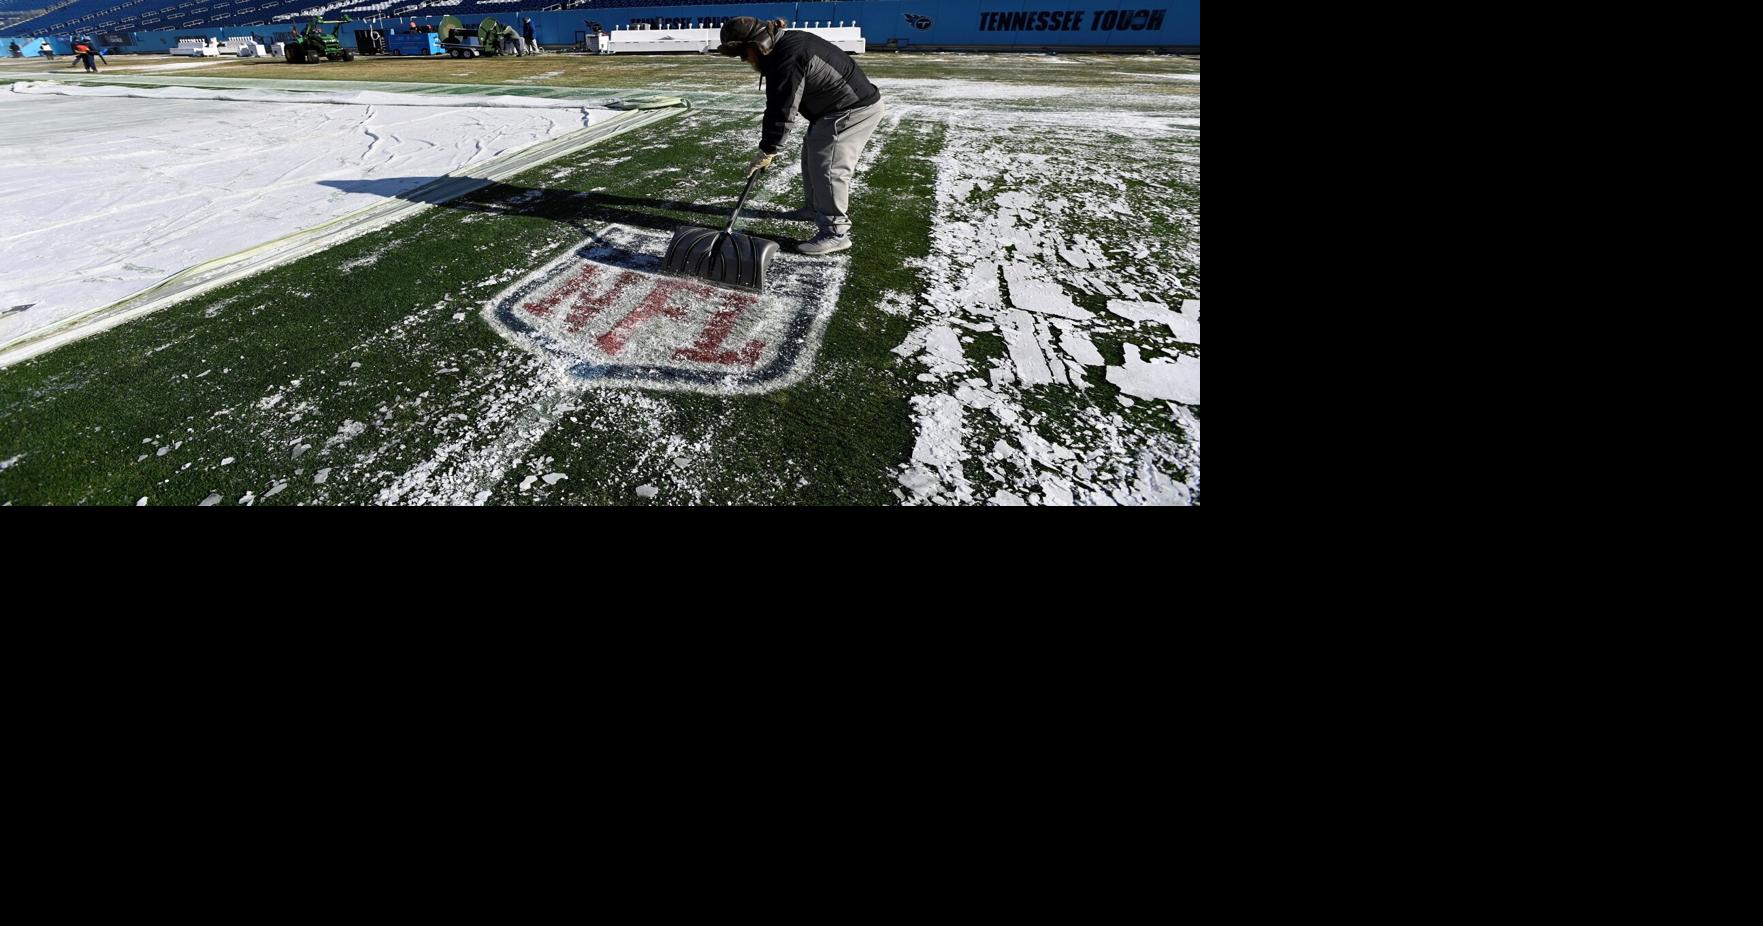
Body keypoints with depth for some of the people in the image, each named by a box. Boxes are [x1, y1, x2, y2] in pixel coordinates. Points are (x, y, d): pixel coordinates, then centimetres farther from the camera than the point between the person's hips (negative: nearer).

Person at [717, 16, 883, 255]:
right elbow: (777, 105, 11)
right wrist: (769, 144, 10)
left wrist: (767, 150, -15)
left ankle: (835, 233, -9)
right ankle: (817, 209, 36)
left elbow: (783, 110, -23)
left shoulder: (788, 58, -25)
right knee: (811, 157, 19)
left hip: (854, 110, -10)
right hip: (832, 110, 10)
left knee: (828, 168, -13)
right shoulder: (782, 48, 6)